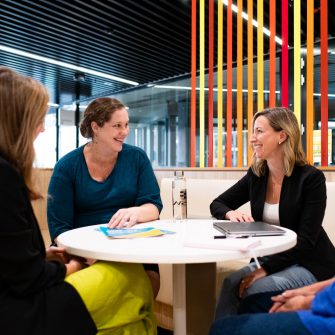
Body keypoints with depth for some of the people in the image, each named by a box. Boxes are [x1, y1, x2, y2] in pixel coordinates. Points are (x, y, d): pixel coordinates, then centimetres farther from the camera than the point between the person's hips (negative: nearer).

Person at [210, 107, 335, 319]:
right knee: (232, 283, -24)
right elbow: (217, 204, 8)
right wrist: (231, 214, -15)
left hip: (309, 264, -4)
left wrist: (265, 269, -26)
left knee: (254, 290, -29)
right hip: (270, 258, 5)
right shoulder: (256, 175, 1)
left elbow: (305, 240, -19)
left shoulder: (311, 178, -15)